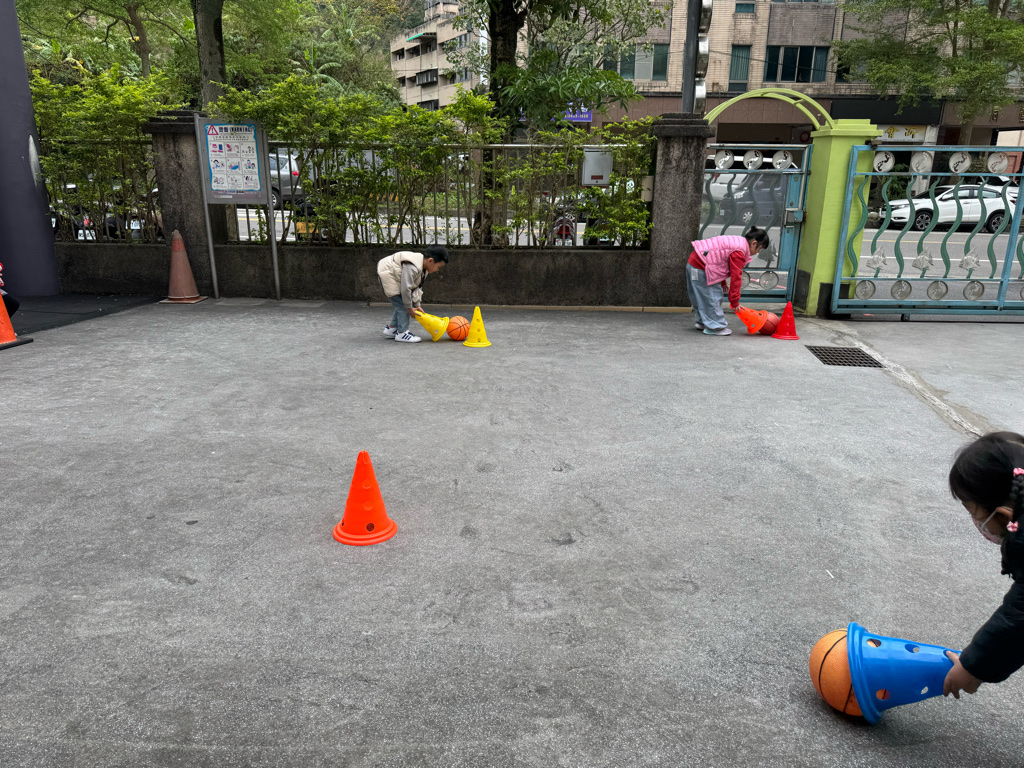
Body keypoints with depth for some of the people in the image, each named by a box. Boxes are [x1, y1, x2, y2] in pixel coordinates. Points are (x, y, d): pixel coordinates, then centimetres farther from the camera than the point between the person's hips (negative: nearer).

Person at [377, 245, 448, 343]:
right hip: (387, 275, -10)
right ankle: (402, 333, -4)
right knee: (403, 306, -11)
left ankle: (391, 328, 26)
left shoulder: (423, 269, 0)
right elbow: (405, 288, -31)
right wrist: (409, 308, -21)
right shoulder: (412, 268, -33)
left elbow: (417, 287, 7)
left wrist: (416, 305, 3)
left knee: (402, 305, 13)